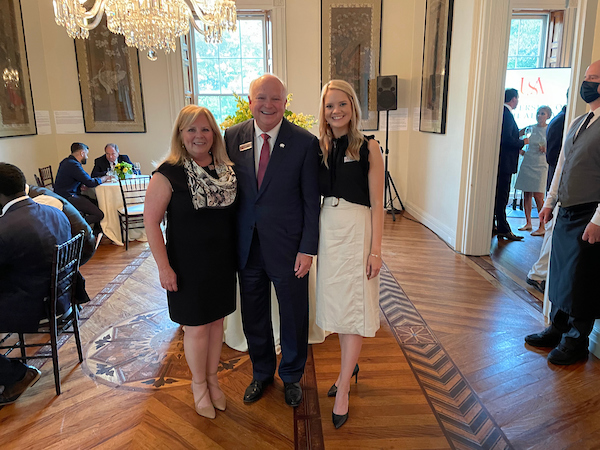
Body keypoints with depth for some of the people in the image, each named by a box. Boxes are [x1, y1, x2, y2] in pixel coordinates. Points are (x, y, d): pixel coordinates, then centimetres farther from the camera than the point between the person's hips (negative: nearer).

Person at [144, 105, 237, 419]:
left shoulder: (225, 170, 1)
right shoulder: (169, 173, -13)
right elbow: (151, 220, -13)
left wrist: (237, 252, 5)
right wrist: (164, 266, -15)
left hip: (222, 262, 4)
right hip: (189, 265, -4)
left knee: (217, 320, 16)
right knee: (197, 327, 8)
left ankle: (213, 379, 38)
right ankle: (199, 385, 33)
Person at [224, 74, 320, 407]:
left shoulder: (304, 142, -9)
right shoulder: (232, 137, 1)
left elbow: (311, 201, -7)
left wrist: (307, 249, -11)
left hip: (288, 247, -3)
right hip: (247, 246, 3)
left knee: (293, 316, 14)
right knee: (253, 316, 18)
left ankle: (292, 375, 40)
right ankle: (261, 373, 44)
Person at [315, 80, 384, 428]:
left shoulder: (368, 147, -5)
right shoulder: (320, 148, 6)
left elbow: (377, 203, -7)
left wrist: (376, 249, -11)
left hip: (357, 230, -4)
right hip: (328, 229, 5)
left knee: (355, 307, 1)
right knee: (336, 301, 14)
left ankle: (343, 391, 12)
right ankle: (349, 367, 35)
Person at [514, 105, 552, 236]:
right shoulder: (530, 128, 10)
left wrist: (546, 150, -16)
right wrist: (522, 151, 2)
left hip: (540, 165, -4)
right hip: (527, 163, 4)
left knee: (538, 196, -10)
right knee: (526, 195, 6)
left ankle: (542, 227, -3)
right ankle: (528, 223, 17)